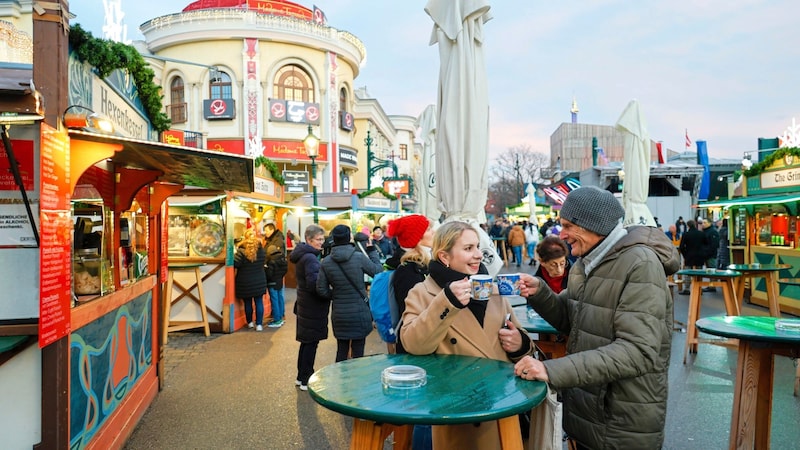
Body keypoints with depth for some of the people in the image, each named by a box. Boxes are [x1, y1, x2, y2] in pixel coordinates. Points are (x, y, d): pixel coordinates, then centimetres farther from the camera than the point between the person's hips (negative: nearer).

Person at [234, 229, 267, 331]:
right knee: (259, 302, 7)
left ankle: (250, 322, 25)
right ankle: (259, 324, 6)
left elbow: (235, 268, -12)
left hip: (245, 283, -2)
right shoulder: (262, 250, 0)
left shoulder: (241, 251, -14)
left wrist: (234, 280, 2)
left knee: (247, 303, 11)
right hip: (259, 282, 2)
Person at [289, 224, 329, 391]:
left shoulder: (302, 255, 12)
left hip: (305, 304, 10)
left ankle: (301, 377, 28)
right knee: (311, 342, 0)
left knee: (307, 341, 18)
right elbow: (314, 283, -26)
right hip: (313, 306, -10)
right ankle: (306, 380, 9)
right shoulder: (310, 258, -19)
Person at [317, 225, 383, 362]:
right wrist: (372, 250, 9)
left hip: (339, 313, 3)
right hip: (359, 313, -3)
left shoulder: (326, 262, -5)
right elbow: (378, 271, 0)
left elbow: (321, 290, -2)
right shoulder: (359, 257, -14)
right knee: (358, 352, 6)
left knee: (341, 351, 16)